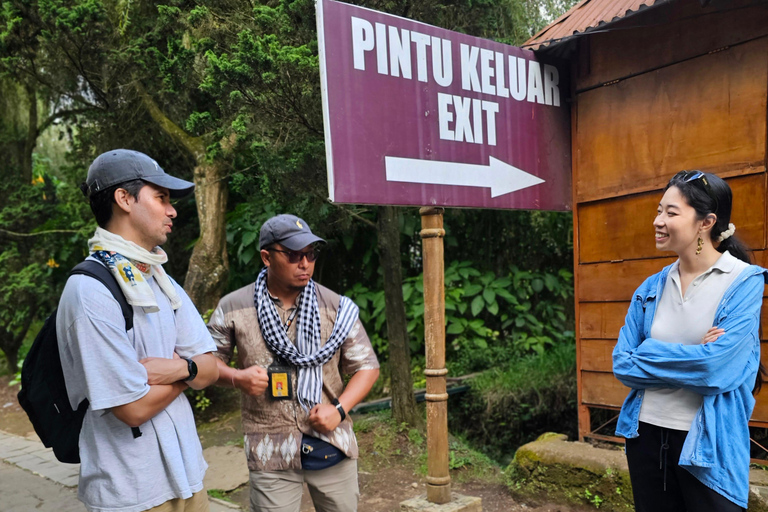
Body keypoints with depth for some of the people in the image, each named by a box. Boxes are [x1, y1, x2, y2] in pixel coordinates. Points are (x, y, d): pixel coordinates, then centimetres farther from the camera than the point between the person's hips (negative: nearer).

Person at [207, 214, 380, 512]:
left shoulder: (336, 307, -2)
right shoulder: (233, 308, -3)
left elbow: (366, 366, 3)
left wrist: (339, 410, -11)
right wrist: (237, 378, -13)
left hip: (331, 443, 2)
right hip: (270, 452, -1)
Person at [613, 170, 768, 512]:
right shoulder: (651, 288, 3)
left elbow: (715, 368, -21)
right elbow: (622, 365, -3)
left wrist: (647, 357, -10)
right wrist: (688, 357, -12)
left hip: (708, 444, -4)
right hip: (646, 433, 5)